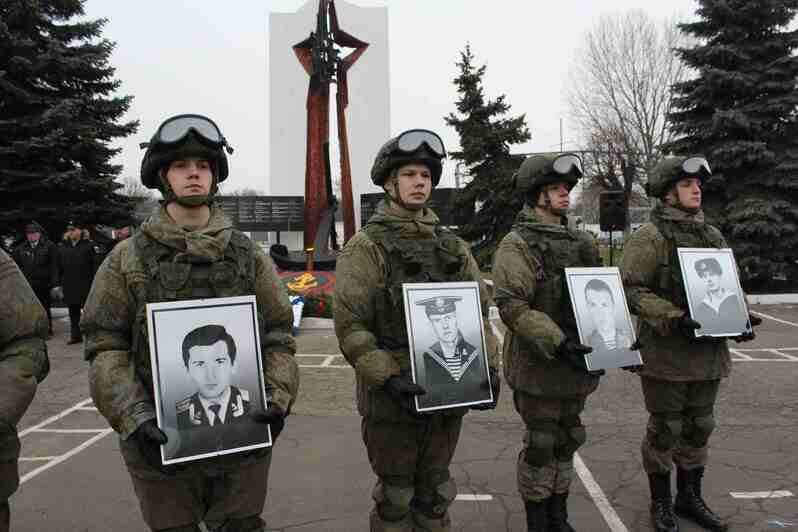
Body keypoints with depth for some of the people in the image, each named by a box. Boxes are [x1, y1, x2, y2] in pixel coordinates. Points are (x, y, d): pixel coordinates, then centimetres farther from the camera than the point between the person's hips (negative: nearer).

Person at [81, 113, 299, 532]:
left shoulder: (248, 256, 4)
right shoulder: (128, 258, 1)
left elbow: (278, 336, 3)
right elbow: (105, 348, -3)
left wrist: (278, 397, -11)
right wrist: (134, 417, -15)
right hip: (160, 441, -1)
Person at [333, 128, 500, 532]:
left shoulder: (452, 246, 9)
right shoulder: (366, 247, -6)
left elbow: (479, 311, 9)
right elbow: (349, 325, -14)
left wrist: (488, 367, -3)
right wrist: (388, 378, -22)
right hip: (393, 397, -4)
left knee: (435, 492, 20)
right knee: (395, 497, 11)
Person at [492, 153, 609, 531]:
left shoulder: (581, 243, 11)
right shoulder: (517, 245, -12)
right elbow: (511, 306, -22)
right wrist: (558, 344, -28)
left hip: (576, 365, 7)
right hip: (538, 368, -7)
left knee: (567, 440, 17)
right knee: (540, 446, 5)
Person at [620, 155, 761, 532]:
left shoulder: (713, 237, 13)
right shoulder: (649, 237, -10)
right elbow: (631, 289, -17)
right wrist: (672, 318, -27)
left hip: (708, 352, 7)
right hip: (666, 354, -7)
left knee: (698, 428, 17)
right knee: (664, 430, 6)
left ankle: (690, 497, 35)